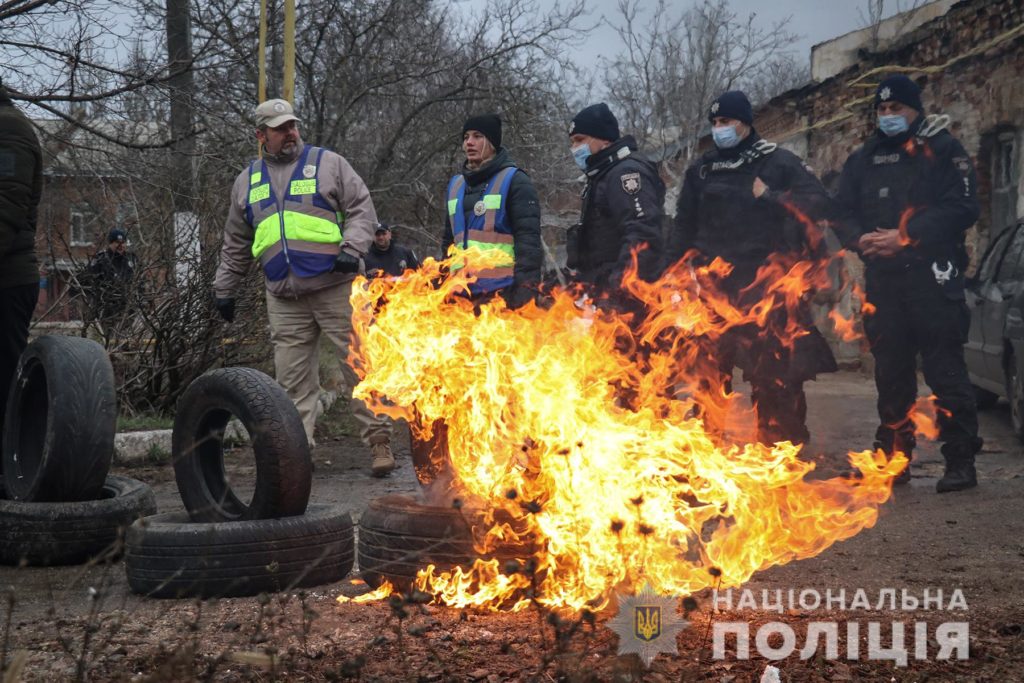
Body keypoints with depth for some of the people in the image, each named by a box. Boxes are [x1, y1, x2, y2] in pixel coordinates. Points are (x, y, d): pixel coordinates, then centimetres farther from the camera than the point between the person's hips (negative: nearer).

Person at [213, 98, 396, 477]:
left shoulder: (328, 163, 6)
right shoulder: (247, 181, 17)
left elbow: (362, 209, 0)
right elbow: (235, 245, 24)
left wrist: (351, 248, -15)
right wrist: (224, 289, 22)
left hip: (336, 288, -3)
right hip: (285, 300, 4)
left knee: (360, 364, -4)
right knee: (293, 381, 3)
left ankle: (379, 440, 3)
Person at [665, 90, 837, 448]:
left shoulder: (777, 162, 2)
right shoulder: (701, 170, 14)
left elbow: (819, 202, -4)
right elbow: (684, 226, 18)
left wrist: (771, 198, -13)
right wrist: (671, 271, 10)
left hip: (765, 284, -4)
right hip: (716, 284, 4)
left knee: (773, 374, -5)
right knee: (709, 369, 7)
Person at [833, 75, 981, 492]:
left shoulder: (943, 151, 3)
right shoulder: (863, 160, 18)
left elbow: (962, 208, -8)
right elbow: (843, 214, 13)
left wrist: (905, 236, -15)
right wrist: (862, 239, -9)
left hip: (933, 277, -5)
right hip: (882, 281, 5)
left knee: (945, 371, -7)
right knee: (891, 372, 9)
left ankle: (961, 461, -3)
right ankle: (893, 458, 17)